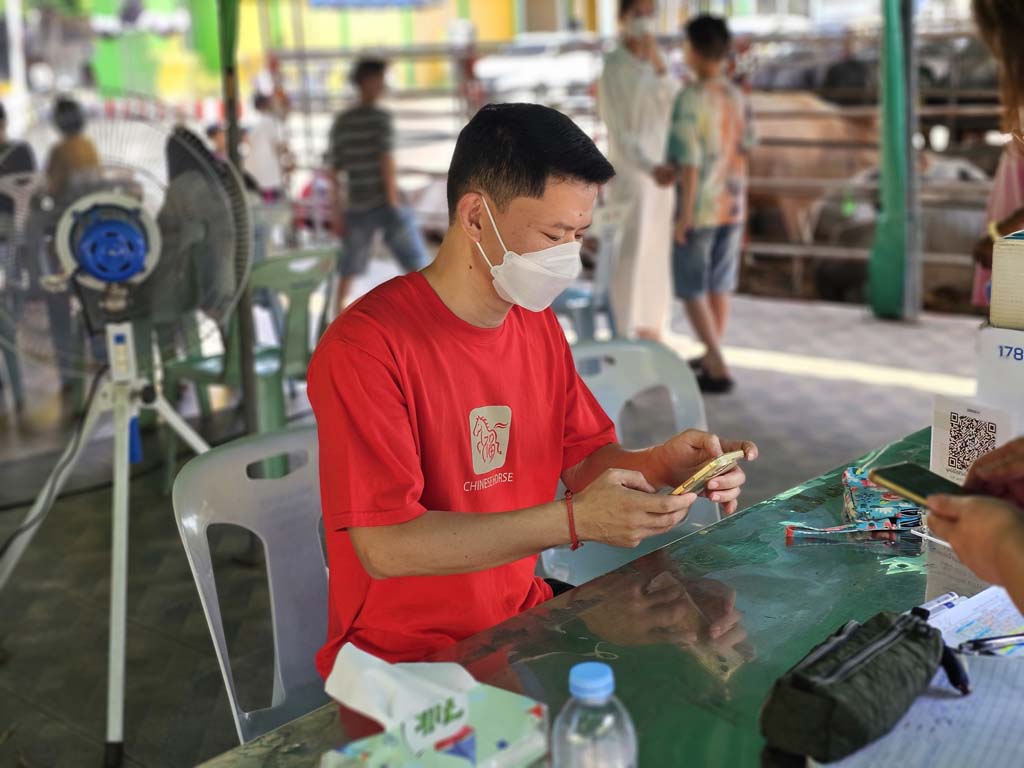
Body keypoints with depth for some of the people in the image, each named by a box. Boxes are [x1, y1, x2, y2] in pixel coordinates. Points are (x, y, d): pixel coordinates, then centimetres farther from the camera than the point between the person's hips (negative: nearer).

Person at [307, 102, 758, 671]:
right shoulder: (365, 347, -20)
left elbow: (587, 459, 11)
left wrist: (663, 464, -12)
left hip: (524, 619, 7)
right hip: (406, 660, -7)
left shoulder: (537, 322, 5)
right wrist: (573, 521, -30)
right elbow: (385, 546, -25)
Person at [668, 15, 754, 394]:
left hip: (700, 207, -7)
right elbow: (744, 147, 10)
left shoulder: (690, 99, -20)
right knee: (719, 284, 16)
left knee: (691, 289, 2)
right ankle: (712, 357, 27)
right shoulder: (736, 95, 2)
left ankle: (717, 369, -3)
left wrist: (684, 215, -16)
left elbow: (690, 161, -22)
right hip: (732, 204, 7)